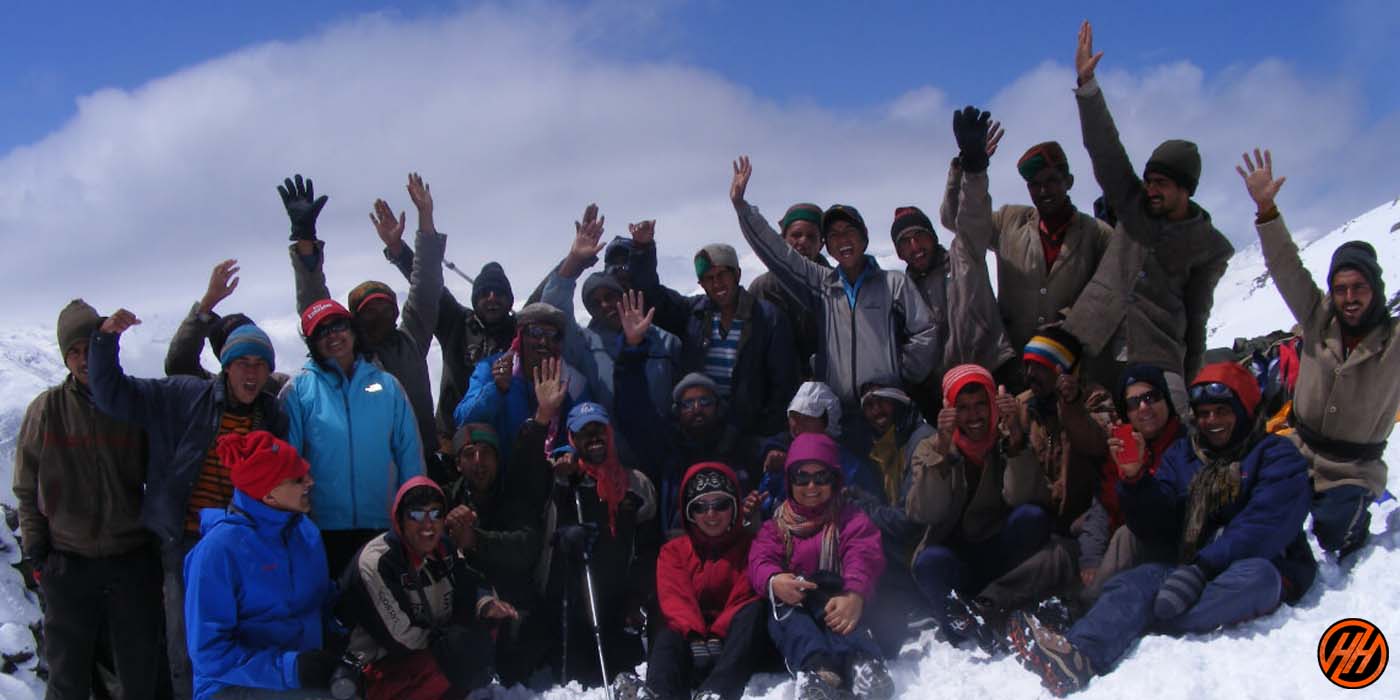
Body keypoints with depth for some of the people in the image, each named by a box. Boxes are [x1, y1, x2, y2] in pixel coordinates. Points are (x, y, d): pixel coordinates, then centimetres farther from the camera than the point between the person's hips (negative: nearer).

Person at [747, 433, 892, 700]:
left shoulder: (851, 519, 13)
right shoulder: (778, 523, 20)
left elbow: (863, 559, -8)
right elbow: (760, 560, 0)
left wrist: (854, 594, -33)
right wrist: (774, 581, -28)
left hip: (835, 598, -1)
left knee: (830, 606, -37)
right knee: (787, 609, -35)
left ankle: (862, 665, -68)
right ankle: (819, 669, -66)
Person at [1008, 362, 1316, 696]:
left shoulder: (1277, 457, 2)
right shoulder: (1182, 455, 17)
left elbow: (1264, 526, -14)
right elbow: (1159, 526, 7)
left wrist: (1204, 567, -27)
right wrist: (1135, 479, -12)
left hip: (1265, 566, -3)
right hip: (1192, 568, 3)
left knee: (1256, 575, -37)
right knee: (1137, 581, -26)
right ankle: (1079, 654, -56)